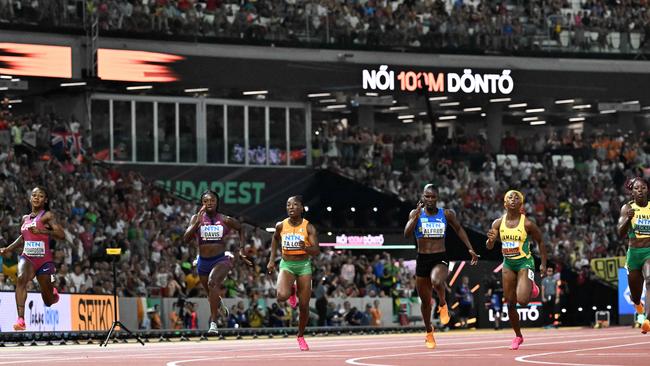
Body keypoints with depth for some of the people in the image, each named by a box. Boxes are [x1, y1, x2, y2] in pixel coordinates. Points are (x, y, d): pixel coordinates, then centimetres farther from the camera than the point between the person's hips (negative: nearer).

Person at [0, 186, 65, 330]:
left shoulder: (47, 216, -5)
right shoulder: (25, 218, 13)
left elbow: (61, 235, -18)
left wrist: (41, 230, -27)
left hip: (44, 259, -3)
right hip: (27, 257, 3)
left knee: (48, 302, 8)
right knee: (21, 278, -33)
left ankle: (54, 293, 49)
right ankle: (20, 319, -41)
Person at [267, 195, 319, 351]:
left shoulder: (308, 227, -10)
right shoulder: (281, 226, -4)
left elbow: (316, 251, -15)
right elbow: (275, 239, 18)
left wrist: (306, 248, -37)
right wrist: (271, 260, 13)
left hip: (304, 266, 0)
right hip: (286, 265, 0)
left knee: (304, 306, 1)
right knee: (281, 296, -27)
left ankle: (301, 336, 24)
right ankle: (291, 292, 12)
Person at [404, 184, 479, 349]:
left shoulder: (446, 214, 1)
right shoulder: (416, 213, -1)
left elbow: (459, 229, 17)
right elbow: (407, 233, -14)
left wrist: (470, 249, 12)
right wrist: (417, 215, -23)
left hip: (440, 259, -2)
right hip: (422, 260, 2)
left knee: (437, 281, -37)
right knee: (425, 301, 11)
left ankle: (443, 304, -4)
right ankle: (429, 332, 34)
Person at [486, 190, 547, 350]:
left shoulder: (527, 224, -12)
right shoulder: (498, 223, -1)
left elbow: (540, 242, 1)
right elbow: (489, 246, 2)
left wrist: (543, 263, -1)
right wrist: (491, 239, -22)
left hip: (524, 263, -4)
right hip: (508, 264, 4)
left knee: (522, 300, -22)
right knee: (510, 304, 5)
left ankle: (532, 289, 16)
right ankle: (518, 336, 23)